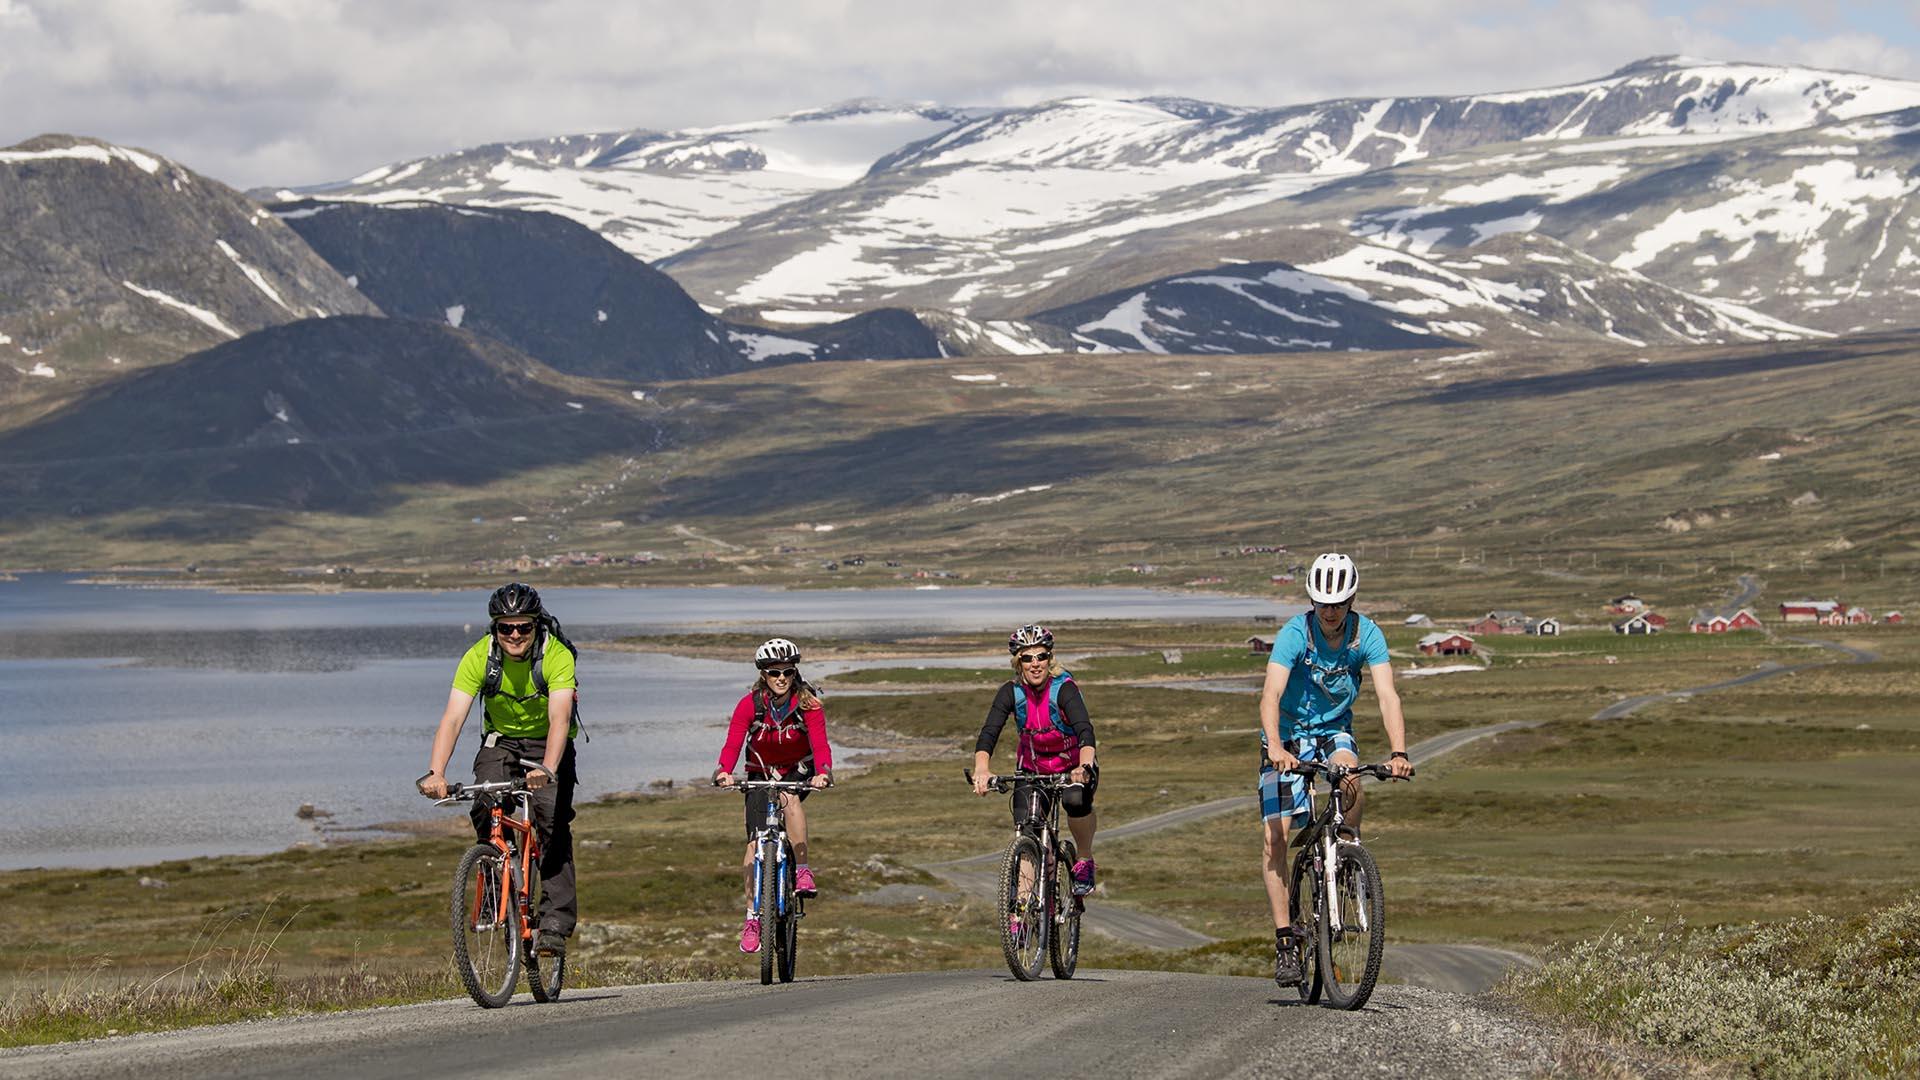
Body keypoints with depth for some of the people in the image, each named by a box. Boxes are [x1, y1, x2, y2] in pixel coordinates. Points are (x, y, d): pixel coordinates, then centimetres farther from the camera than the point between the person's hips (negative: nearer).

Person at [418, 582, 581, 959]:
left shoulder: (557, 655, -26)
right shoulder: (479, 656, -21)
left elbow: (559, 719, -37)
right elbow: (452, 719, -28)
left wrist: (547, 769, -55)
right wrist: (435, 773, -43)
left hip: (548, 745, -2)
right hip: (501, 741, 2)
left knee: (553, 821, -21)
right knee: (485, 807, -24)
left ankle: (556, 921, -17)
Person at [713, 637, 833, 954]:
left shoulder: (808, 704, -19)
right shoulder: (750, 704, -18)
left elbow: (820, 743, -29)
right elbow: (733, 743, -27)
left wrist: (823, 773, -50)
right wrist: (724, 772, -47)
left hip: (798, 770, -1)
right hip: (761, 772, 1)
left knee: (790, 798, -36)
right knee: (755, 842, -10)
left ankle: (802, 872, -28)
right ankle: (752, 917, -3)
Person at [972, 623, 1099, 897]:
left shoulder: (1064, 689, -24)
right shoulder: (1011, 692, -16)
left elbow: (1085, 730, -39)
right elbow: (988, 733, -27)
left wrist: (1084, 767, -59)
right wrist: (981, 769, -47)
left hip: (1073, 766, -2)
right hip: (1032, 768, 2)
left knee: (1076, 801, -33)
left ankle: (1085, 861, -5)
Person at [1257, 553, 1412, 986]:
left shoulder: (1366, 634, -16)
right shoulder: (1295, 634, -23)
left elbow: (1387, 695, -24)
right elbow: (1271, 695, -34)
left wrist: (1399, 752, -39)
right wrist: (1276, 747, -51)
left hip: (1334, 728, 2)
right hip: (1288, 732, -1)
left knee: (1351, 780, -34)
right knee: (1274, 838, -11)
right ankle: (1284, 942, -6)